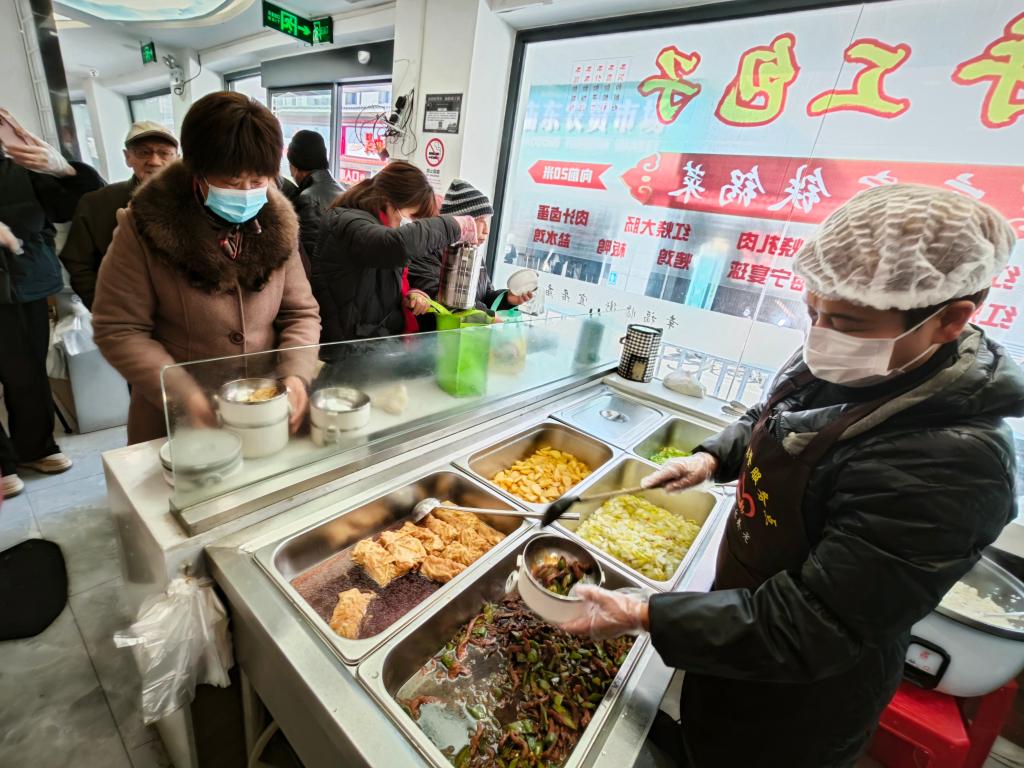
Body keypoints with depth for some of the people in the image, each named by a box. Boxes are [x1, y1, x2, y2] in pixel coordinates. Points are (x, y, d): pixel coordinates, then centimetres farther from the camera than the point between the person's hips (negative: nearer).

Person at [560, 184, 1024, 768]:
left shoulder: (948, 467, -35)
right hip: (744, 609, 6)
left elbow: (808, 630, -31)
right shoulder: (837, 368, -10)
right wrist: (714, 458, -6)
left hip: (803, 694, -6)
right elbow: (770, 424, 11)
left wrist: (645, 617, -30)